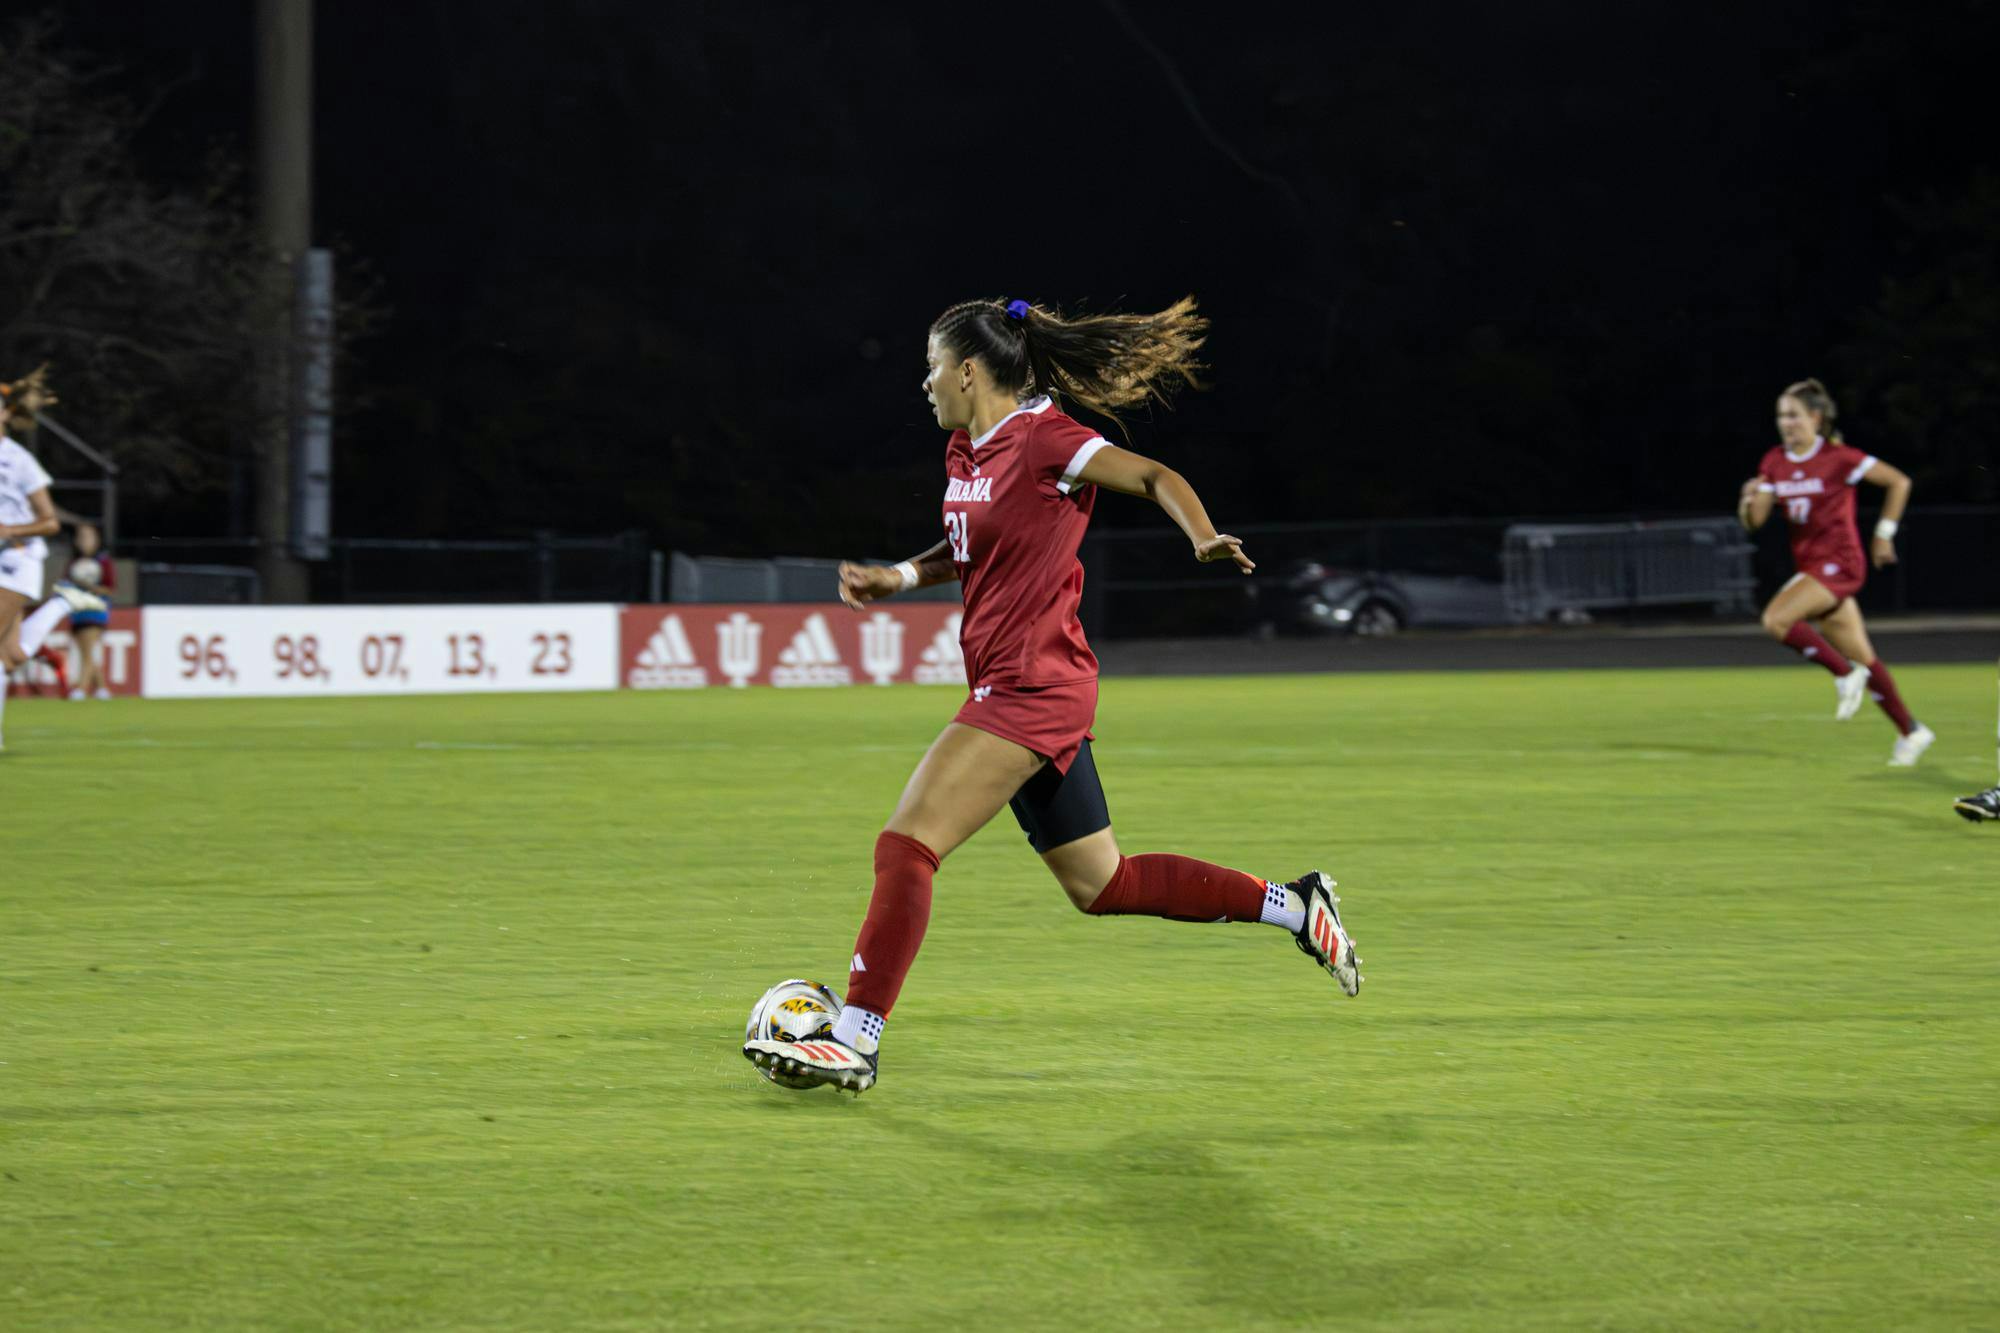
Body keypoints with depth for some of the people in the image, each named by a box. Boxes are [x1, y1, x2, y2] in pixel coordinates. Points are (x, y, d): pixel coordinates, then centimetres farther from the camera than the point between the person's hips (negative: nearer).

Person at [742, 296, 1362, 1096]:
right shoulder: (966, 452, 14)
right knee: (1100, 886, 14)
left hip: (1033, 690, -10)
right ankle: (1293, 906, 21)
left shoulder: (1042, 441, -12)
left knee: (907, 844, -15)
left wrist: (1205, 539, -31)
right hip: (1013, 691, 10)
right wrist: (900, 577, 13)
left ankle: (856, 1039, -13)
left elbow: (1154, 477, -14)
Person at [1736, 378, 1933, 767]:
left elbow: (1899, 482, -5)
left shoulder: (1838, 458, -12)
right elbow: (1754, 521, 2)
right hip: (1810, 565, 7)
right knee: (1861, 657, 10)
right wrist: (1749, 502, -20)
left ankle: (1846, 674, -9)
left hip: (1839, 563, -7)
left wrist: (1884, 533, -4)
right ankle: (1910, 732, 22)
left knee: (1776, 619, -24)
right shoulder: (1775, 462, 5)